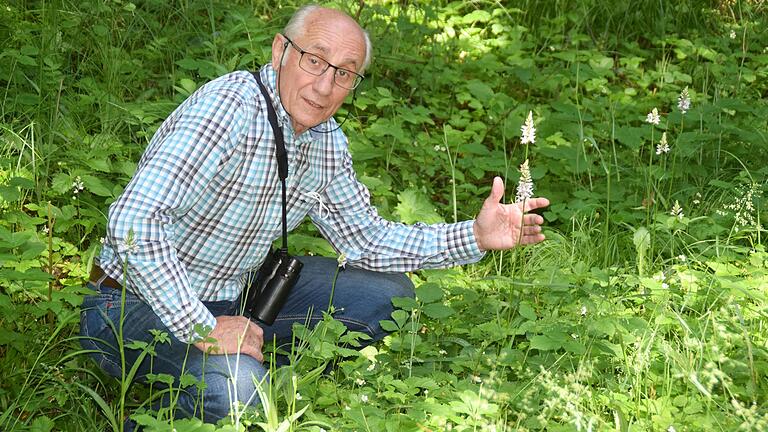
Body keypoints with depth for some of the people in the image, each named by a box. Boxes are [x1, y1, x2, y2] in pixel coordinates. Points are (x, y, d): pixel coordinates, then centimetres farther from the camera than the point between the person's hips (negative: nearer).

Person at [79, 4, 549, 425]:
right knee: (236, 389, -37)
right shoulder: (231, 106, -27)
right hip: (137, 304, -8)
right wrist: (201, 329, -33)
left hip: (233, 297, 9)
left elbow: (365, 239, 13)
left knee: (387, 294, 4)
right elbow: (134, 221, -37)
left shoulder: (328, 143, 0)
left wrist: (475, 236, 0)